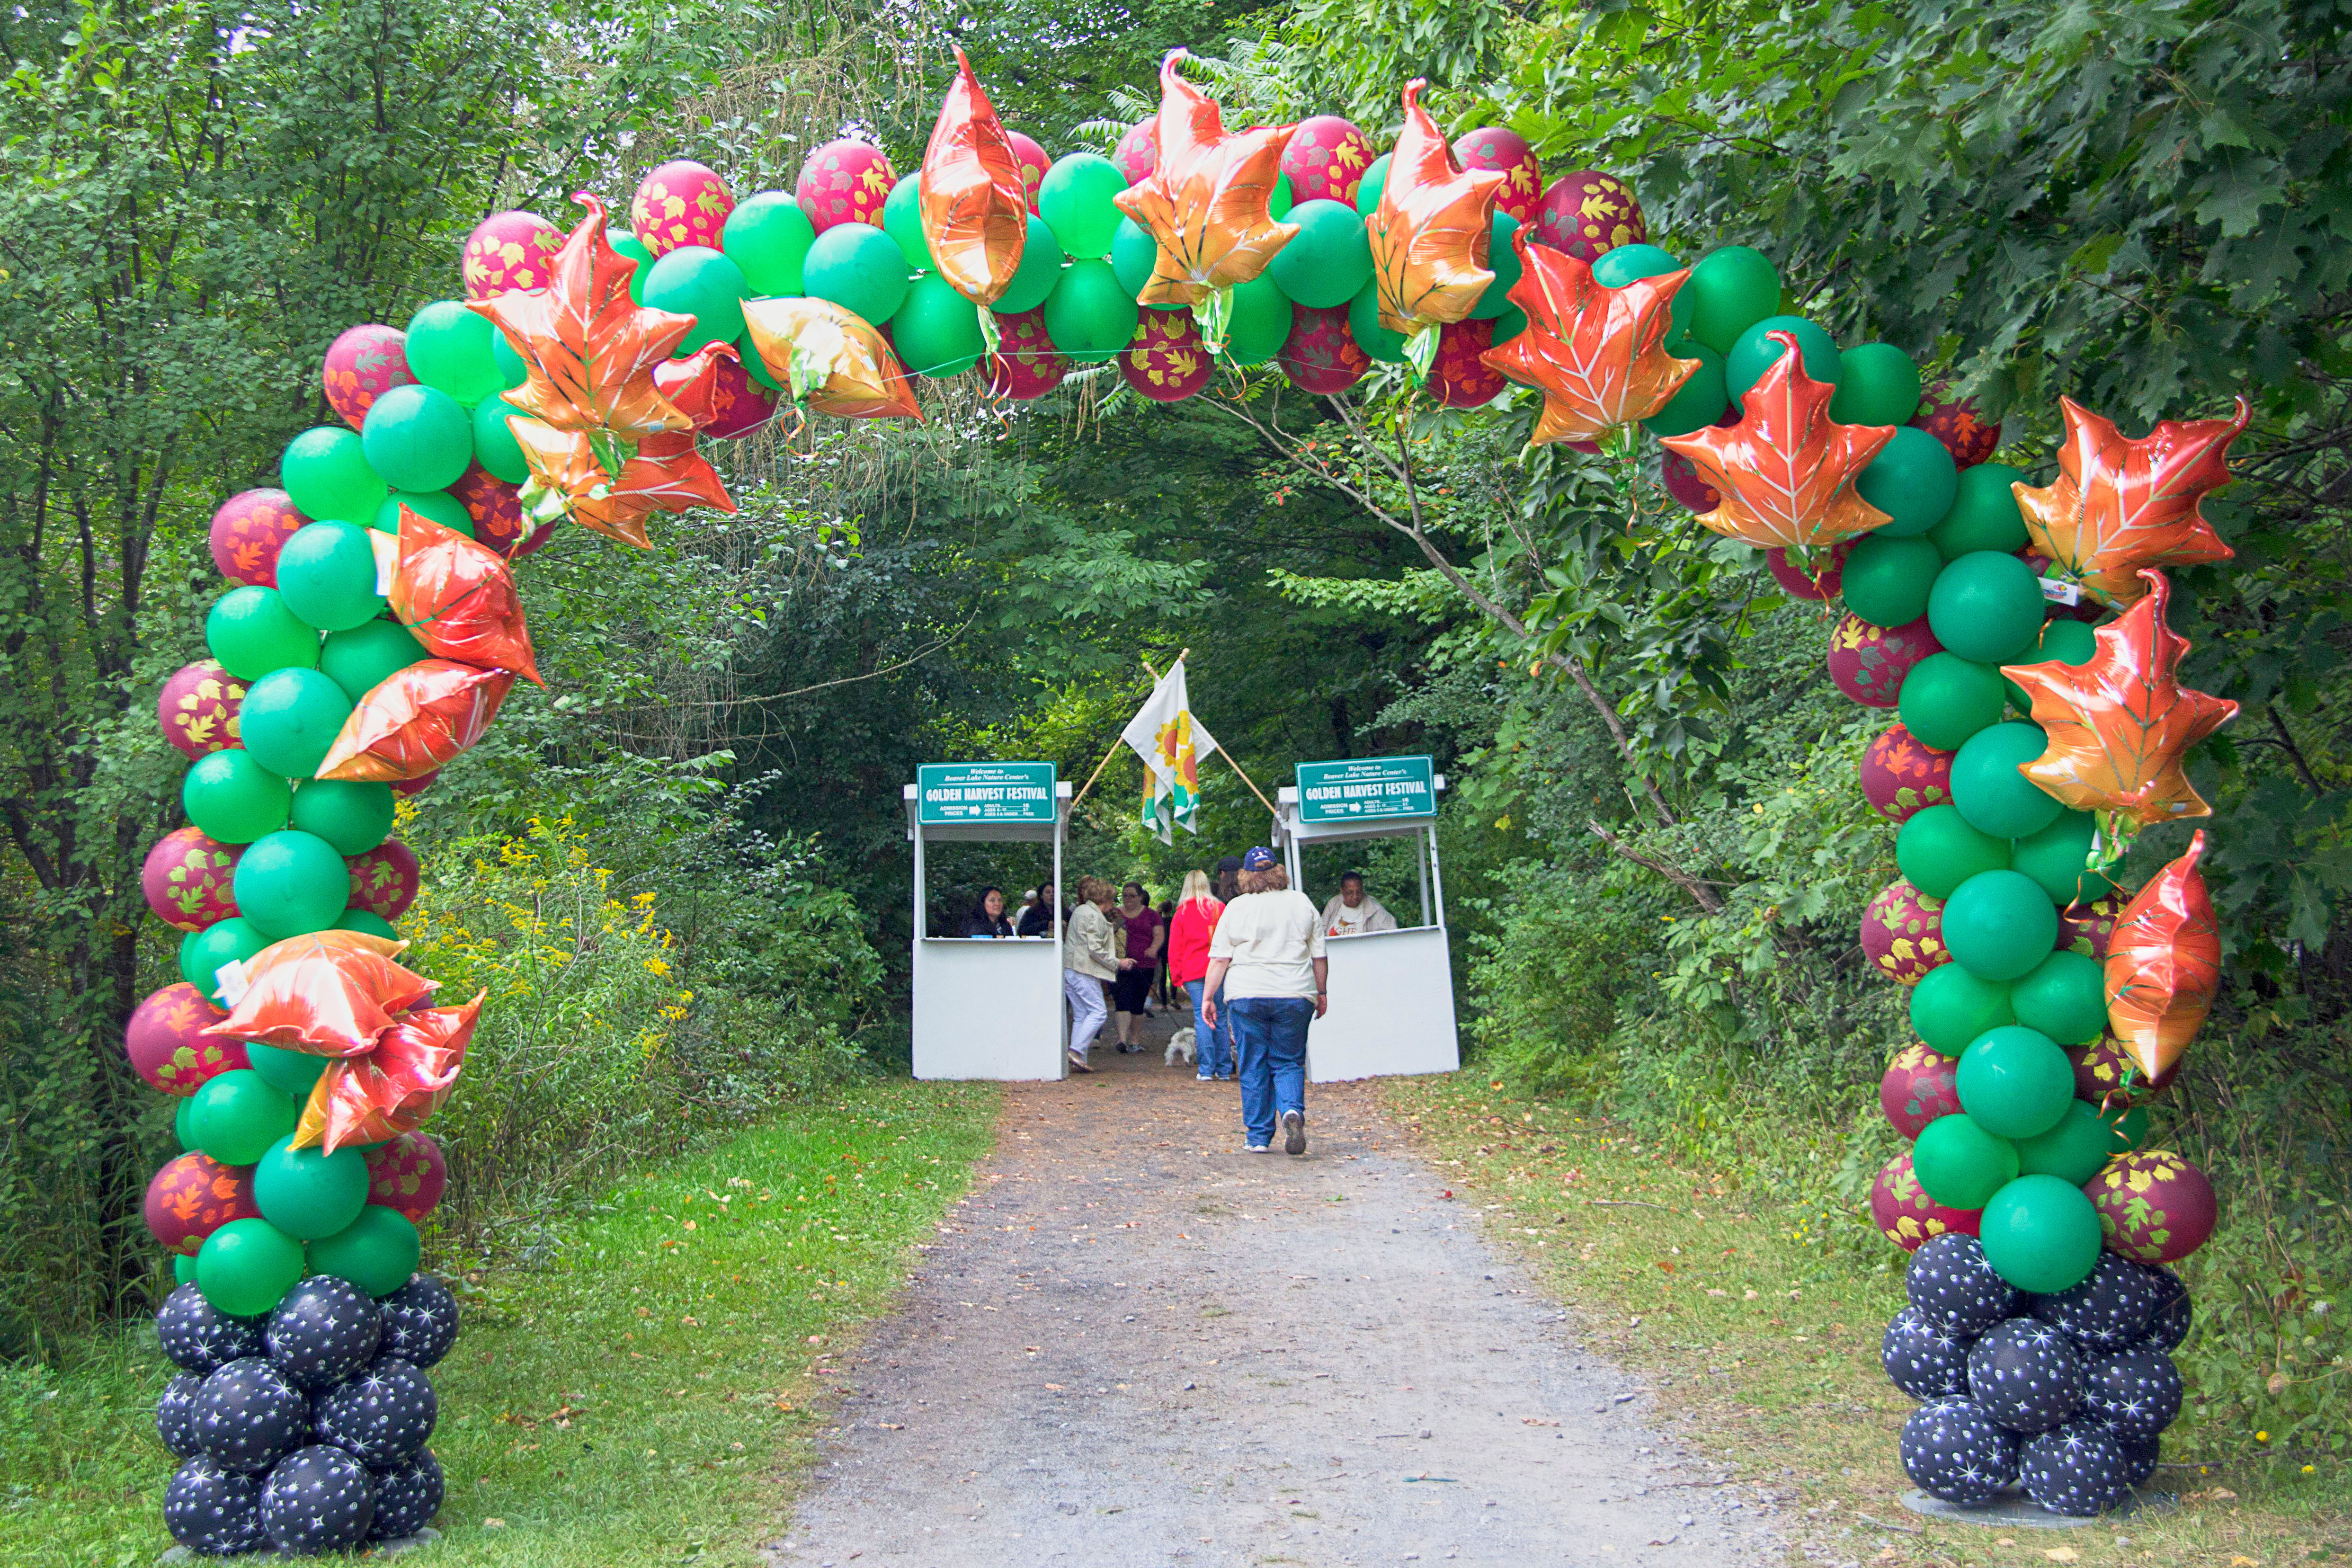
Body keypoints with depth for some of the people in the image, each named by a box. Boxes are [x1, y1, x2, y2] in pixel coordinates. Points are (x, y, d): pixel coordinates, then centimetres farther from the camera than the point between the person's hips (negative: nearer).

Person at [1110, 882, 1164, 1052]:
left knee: (1137, 1005, 6)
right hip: (1121, 966, -1)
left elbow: (1160, 934, 3)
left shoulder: (1151, 915, 11)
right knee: (1123, 1002, -15)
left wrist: (1153, 949, -18)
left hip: (1144, 966, 1)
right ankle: (1122, 1040, -22)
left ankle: (1135, 1041, 17)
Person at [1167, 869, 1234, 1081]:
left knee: (1202, 1019, -1)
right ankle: (1224, 1069, 10)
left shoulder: (1182, 913, 2)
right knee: (1221, 1018, 7)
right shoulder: (1220, 908, 4)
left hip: (1194, 972, -1)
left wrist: (1177, 978, 9)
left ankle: (1206, 1070, -5)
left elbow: (1174, 950, 4)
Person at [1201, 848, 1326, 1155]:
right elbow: (1319, 956, 9)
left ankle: (1258, 1137, 8)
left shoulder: (1236, 908, 1)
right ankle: (1293, 1110, -19)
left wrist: (1208, 998, 6)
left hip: (1247, 996, -1)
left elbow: (1219, 959, -1)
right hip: (1295, 994, 1)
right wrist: (1322, 994, 19)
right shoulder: (1302, 904, 6)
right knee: (1289, 1062, 8)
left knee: (1254, 1068, 7)